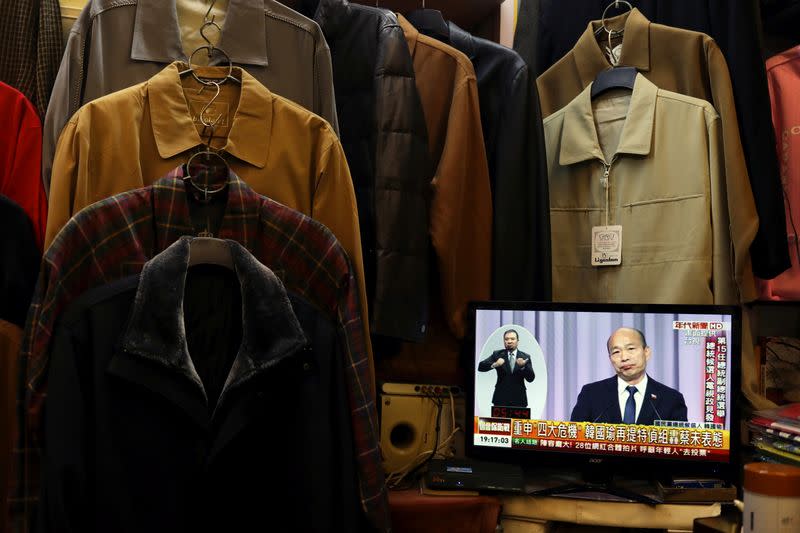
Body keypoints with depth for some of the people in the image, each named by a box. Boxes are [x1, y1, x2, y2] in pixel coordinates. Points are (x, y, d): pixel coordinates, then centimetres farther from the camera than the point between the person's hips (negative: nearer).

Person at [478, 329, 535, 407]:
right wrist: (494, 364, -23)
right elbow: (481, 367, -5)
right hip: (500, 398, 0)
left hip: (519, 400, 0)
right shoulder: (497, 354, 5)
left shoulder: (525, 357, 5)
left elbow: (530, 379, -3)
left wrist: (523, 366, -22)